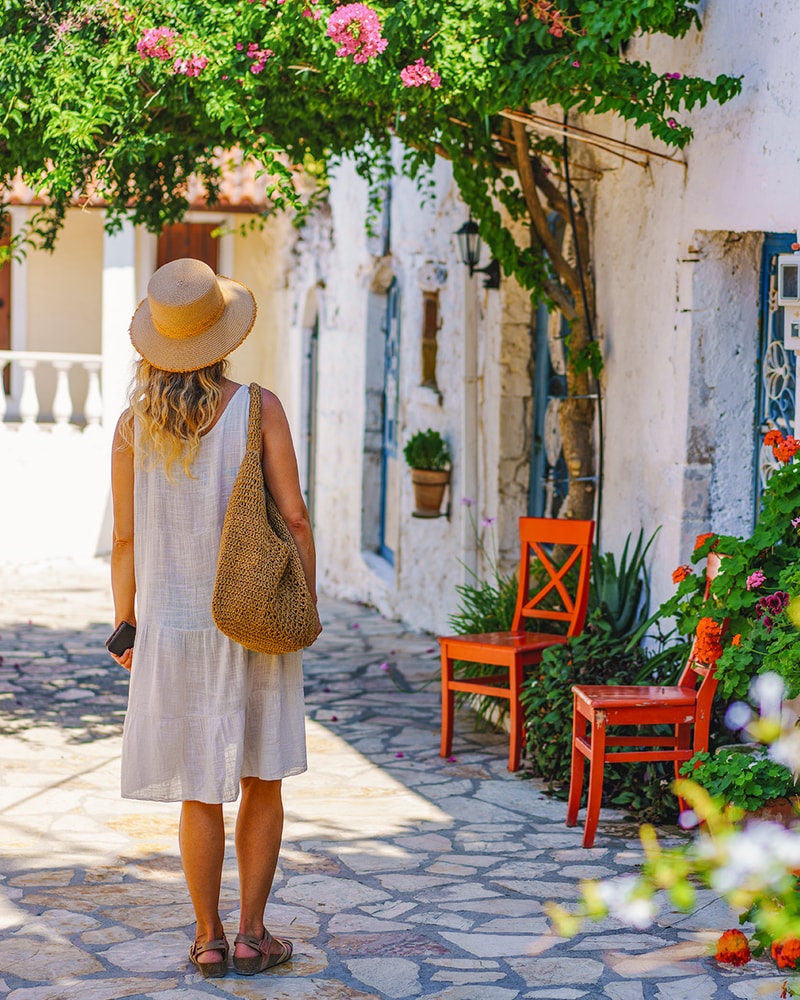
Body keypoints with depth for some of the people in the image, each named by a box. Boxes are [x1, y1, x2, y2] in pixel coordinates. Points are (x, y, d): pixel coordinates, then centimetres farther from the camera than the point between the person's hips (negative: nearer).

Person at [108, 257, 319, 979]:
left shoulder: (135, 425, -3)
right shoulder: (258, 408, -8)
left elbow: (125, 538, 0)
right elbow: (294, 517, -9)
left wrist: (124, 626, 11)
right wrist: (307, 605, 3)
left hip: (175, 627, 2)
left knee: (200, 790, 9)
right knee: (262, 778, 11)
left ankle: (210, 940, 15)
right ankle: (253, 934, 11)